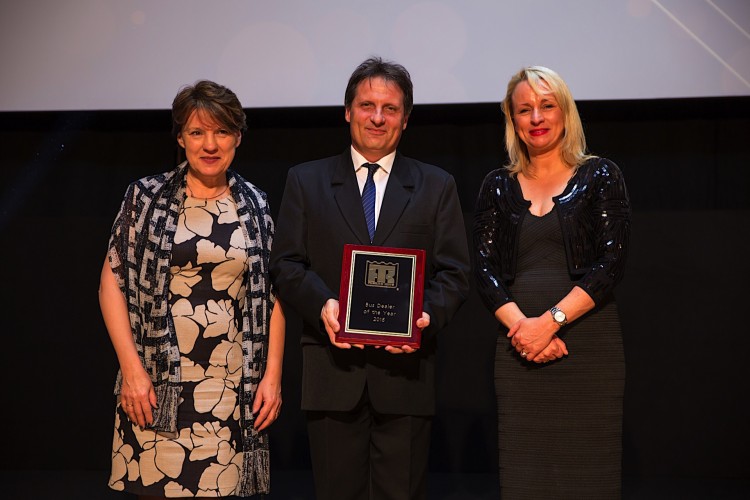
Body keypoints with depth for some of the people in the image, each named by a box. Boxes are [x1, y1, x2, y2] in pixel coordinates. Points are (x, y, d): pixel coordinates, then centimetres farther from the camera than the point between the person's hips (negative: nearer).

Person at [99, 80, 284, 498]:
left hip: (235, 385, 2)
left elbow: (273, 295, 9)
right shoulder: (147, 197, 2)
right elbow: (113, 282, 1)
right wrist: (132, 369, -7)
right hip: (159, 384, -1)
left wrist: (273, 375, 2)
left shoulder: (256, 207, 8)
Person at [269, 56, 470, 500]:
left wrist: (428, 314, -15)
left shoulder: (437, 186, 10)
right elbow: (287, 264, 4)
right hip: (333, 370, 0)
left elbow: (455, 273, 5)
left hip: (405, 369, 0)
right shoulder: (306, 181, 10)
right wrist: (322, 304, -15)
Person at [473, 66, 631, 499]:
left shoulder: (600, 177, 5)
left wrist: (550, 320, -15)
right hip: (519, 347, 2)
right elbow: (485, 268, 4)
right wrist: (520, 326, -13)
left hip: (590, 345, -2)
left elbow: (612, 262, -5)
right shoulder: (498, 186, 12)